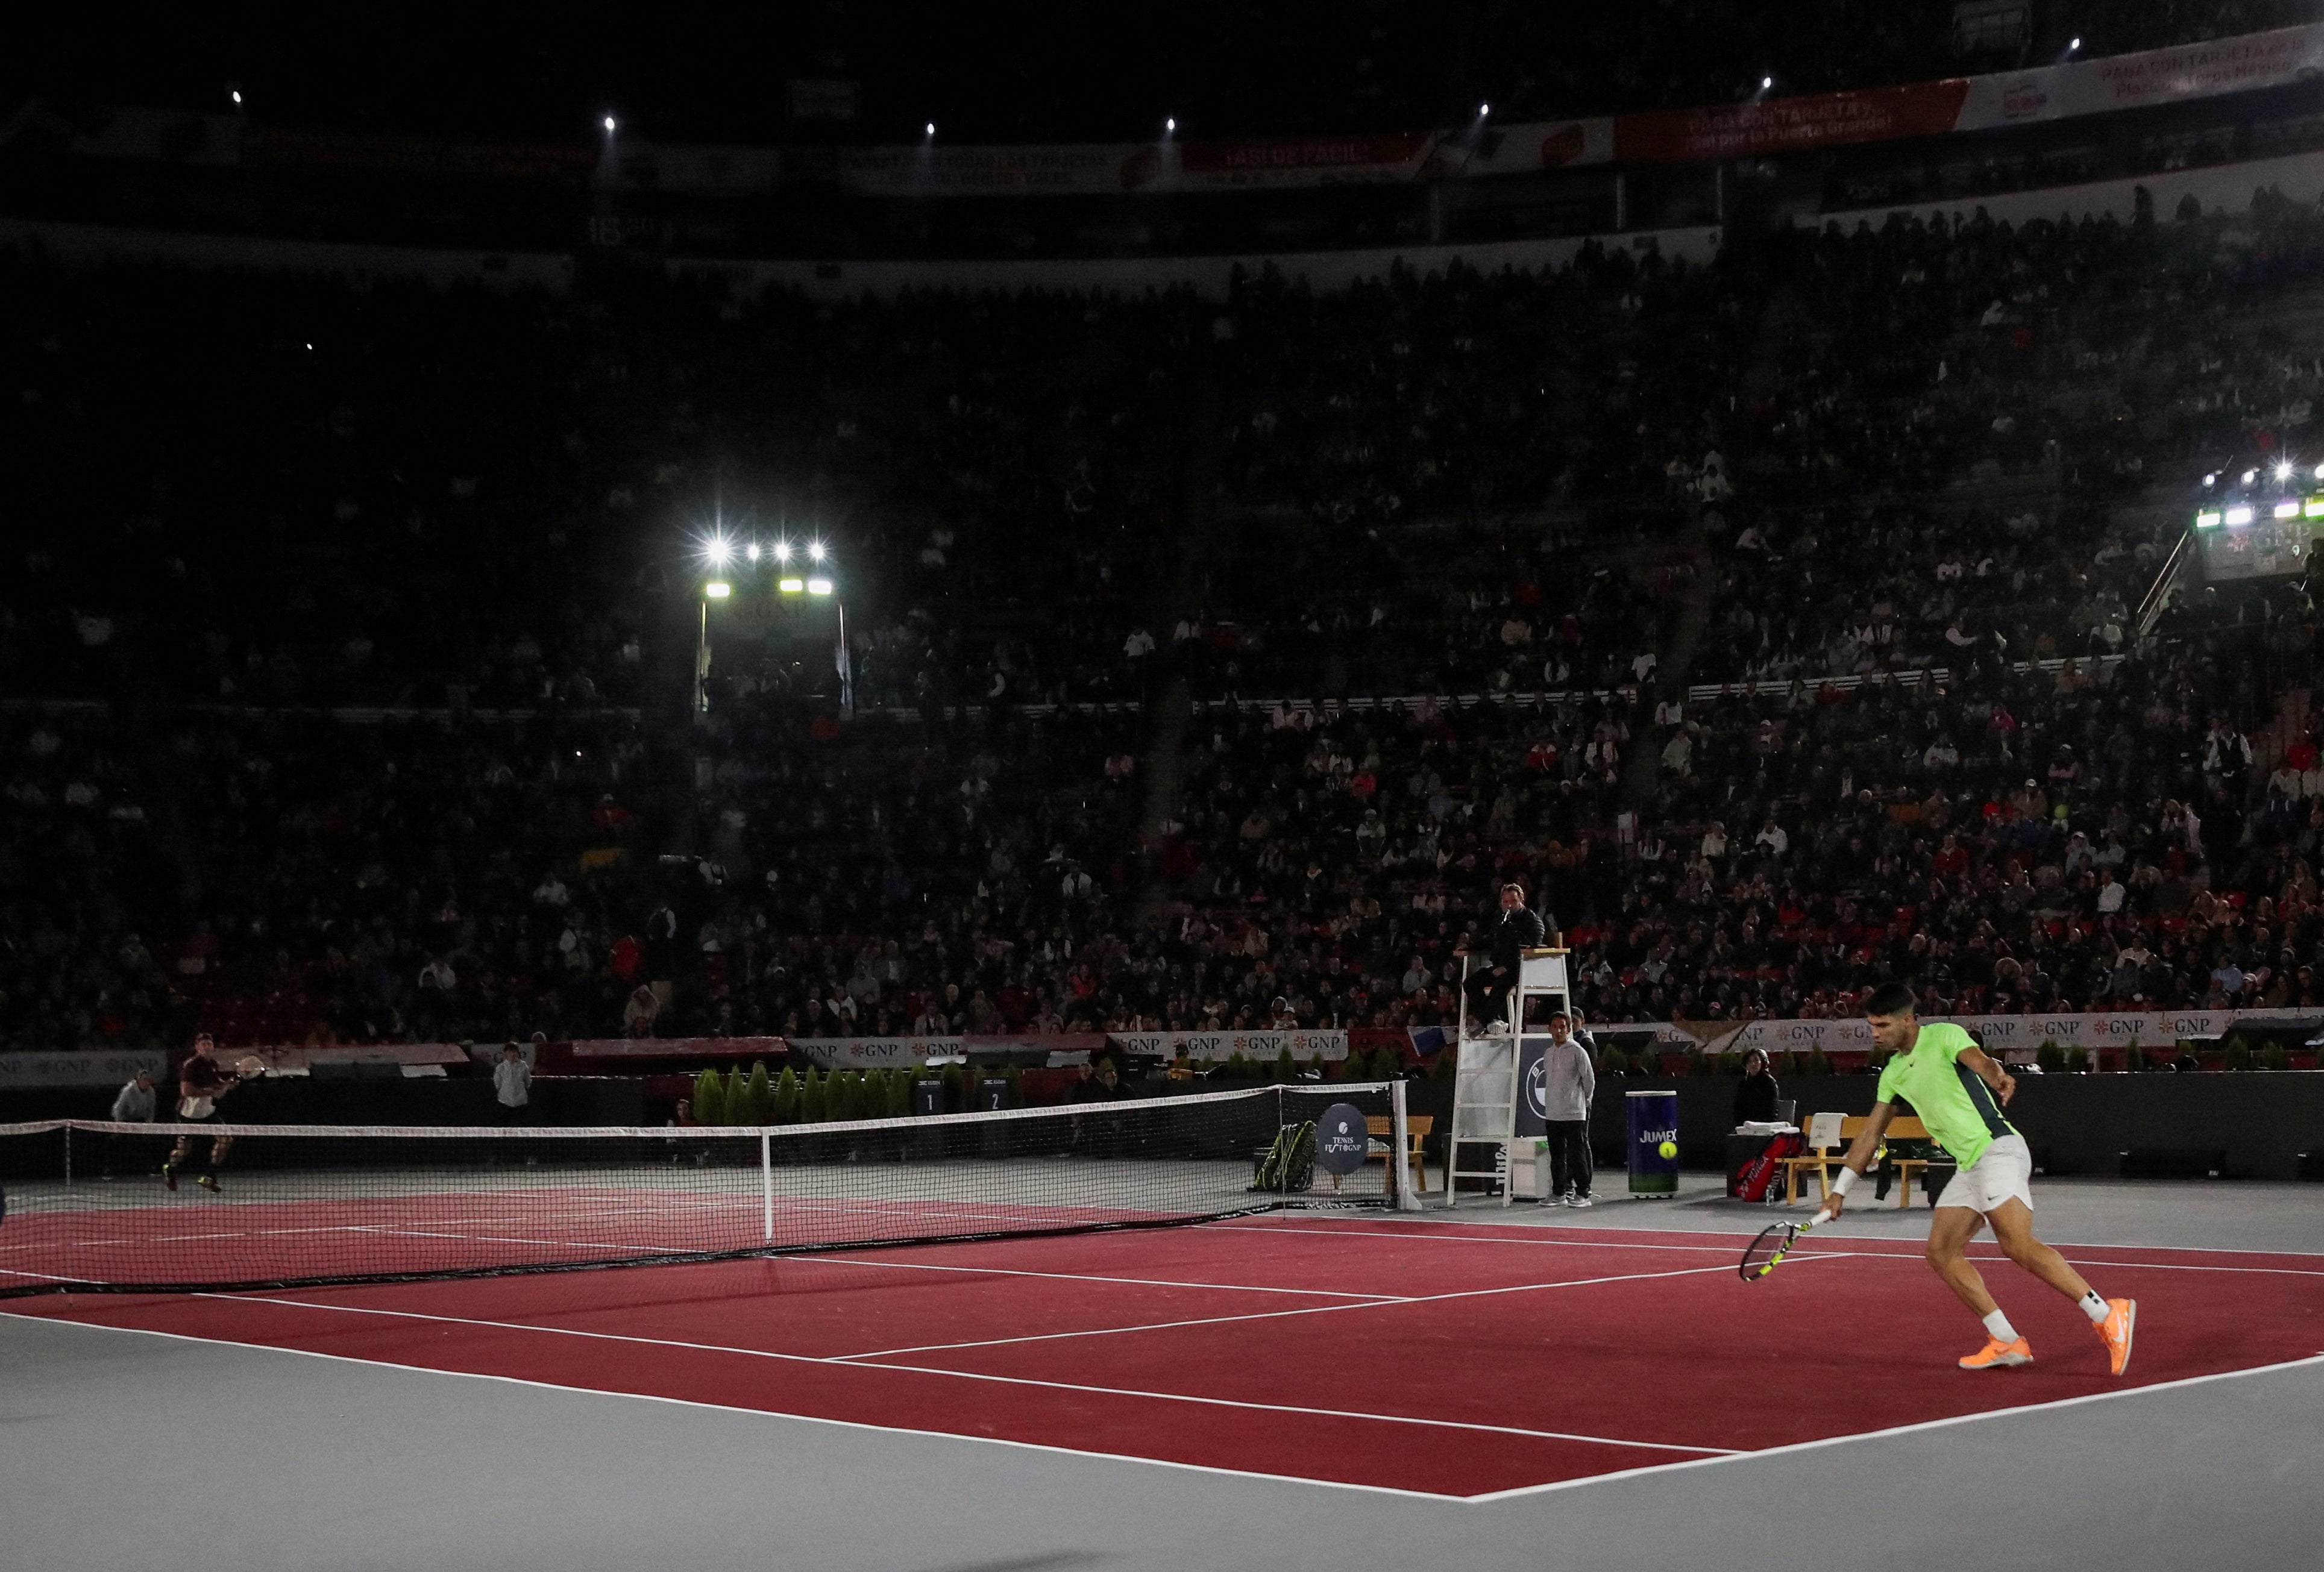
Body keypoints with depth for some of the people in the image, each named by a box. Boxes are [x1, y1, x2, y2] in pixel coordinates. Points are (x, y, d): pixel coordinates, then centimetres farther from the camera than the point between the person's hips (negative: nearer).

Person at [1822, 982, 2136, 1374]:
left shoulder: (1944, 1035, -4)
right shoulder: (1893, 1073, 18)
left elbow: (1978, 1060, -26)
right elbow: (1870, 1135, 24)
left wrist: (1998, 1077, -50)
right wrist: (1840, 1191, 23)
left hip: (1997, 1148, -9)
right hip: (1969, 1166, 9)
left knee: (2018, 1244, -23)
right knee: (1942, 1253, 2)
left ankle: (2107, 1315, -22)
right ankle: (2007, 1343, 0)